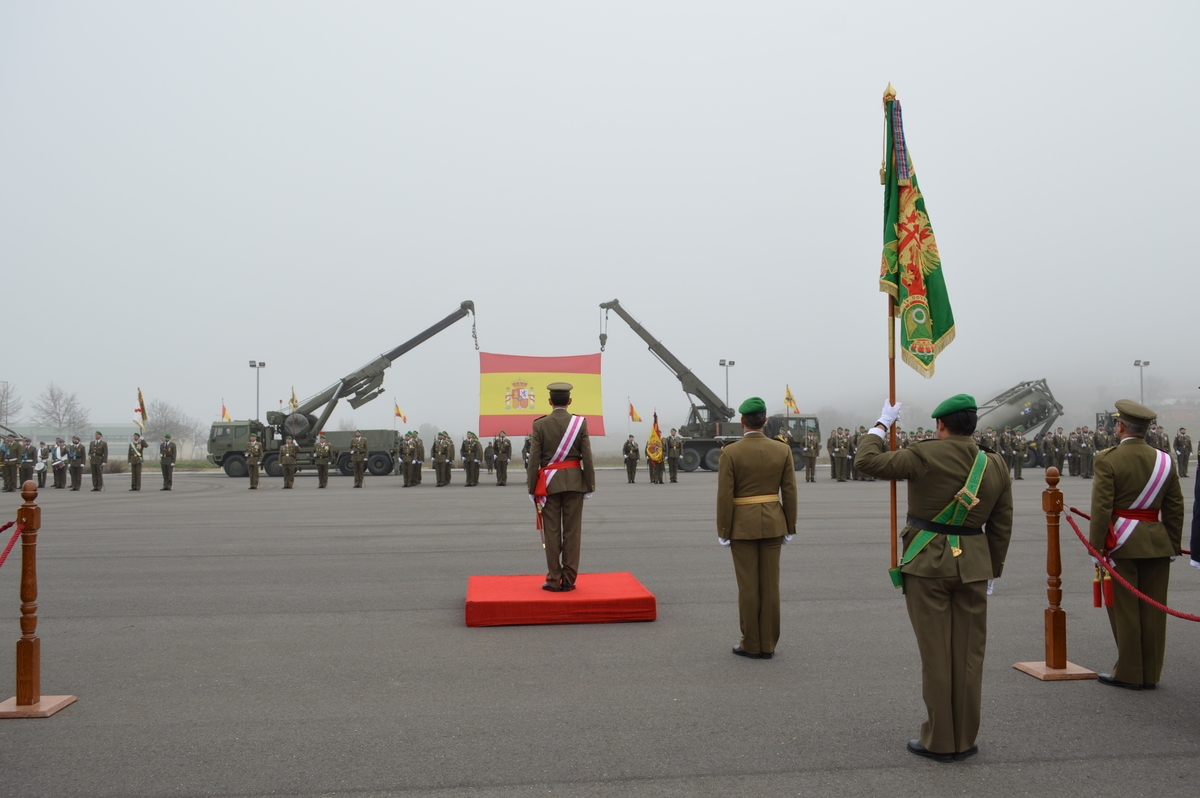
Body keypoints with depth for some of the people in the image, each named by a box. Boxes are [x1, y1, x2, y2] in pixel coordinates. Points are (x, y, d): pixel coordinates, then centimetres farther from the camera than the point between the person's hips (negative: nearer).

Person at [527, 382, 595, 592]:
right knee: (572, 531, 5)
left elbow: (534, 459, -5)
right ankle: (569, 579, 8)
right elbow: (587, 457, -3)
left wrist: (531, 488, 2)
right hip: (574, 481, 1)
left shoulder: (540, 425, -3)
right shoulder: (580, 422, -1)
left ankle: (554, 580, 6)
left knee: (551, 532, 4)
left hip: (549, 483, -1)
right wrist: (590, 485, 3)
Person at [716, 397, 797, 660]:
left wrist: (723, 532, -3)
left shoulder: (730, 452, -11)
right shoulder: (782, 449, -1)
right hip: (772, 523, 3)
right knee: (770, 585, 8)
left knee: (748, 586, 4)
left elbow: (725, 496, -11)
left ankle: (751, 645, 13)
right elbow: (789, 491, 1)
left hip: (743, 525, -3)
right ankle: (768, 645, 15)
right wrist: (789, 528, 9)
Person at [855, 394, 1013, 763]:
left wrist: (882, 424, 8)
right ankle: (965, 740, 20)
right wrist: (991, 572, 17)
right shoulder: (996, 466, 3)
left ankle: (939, 741, 12)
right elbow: (1001, 528, 7)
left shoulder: (925, 455, -13)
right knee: (968, 654, 11)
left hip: (927, 565, -4)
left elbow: (868, 461, -6)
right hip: (972, 567, 4)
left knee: (935, 653, 3)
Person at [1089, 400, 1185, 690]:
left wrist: (1096, 546, -10)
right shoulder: (1164, 460, 5)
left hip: (1121, 543, -5)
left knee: (1124, 609, 3)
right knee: (1153, 610, 10)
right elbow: (1175, 508, 8)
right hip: (1157, 543, 5)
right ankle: (1151, 674, 18)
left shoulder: (1108, 459, -11)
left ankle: (1128, 673, 10)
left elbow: (1101, 507, -14)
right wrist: (1173, 546, 14)